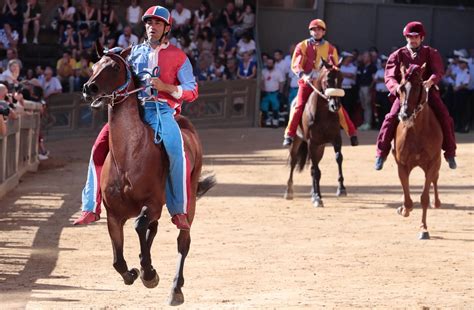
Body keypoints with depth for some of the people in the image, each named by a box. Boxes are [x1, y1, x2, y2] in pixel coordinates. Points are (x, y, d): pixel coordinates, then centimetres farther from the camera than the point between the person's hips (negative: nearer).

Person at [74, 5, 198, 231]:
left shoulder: (177, 57, 8)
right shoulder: (135, 52, 21)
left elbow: (192, 92, 4)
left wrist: (165, 87, -11)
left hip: (162, 110, -4)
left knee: (176, 151, -32)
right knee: (100, 147, -15)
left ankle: (179, 211, -21)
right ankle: (91, 208, -8)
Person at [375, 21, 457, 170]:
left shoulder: (431, 53, 7)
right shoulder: (397, 55, 5)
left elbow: (438, 71, -7)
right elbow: (390, 76, -3)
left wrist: (431, 81, -30)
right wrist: (396, 86, -27)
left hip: (427, 91, 1)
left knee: (445, 118, -15)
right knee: (391, 118, -21)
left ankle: (450, 154, -1)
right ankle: (381, 153, -10)